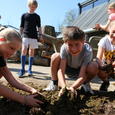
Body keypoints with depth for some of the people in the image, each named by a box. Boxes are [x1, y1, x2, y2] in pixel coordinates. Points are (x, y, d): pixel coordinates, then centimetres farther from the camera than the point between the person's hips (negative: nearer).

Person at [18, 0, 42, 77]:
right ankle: (23, 69, -9)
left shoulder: (37, 16, 11)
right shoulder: (24, 15, 10)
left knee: (31, 52, 3)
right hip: (25, 35, -1)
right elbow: (21, 27, 12)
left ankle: (29, 69, 11)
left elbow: (39, 27, 8)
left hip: (34, 36, 1)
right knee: (24, 51, -15)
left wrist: (40, 35, -4)